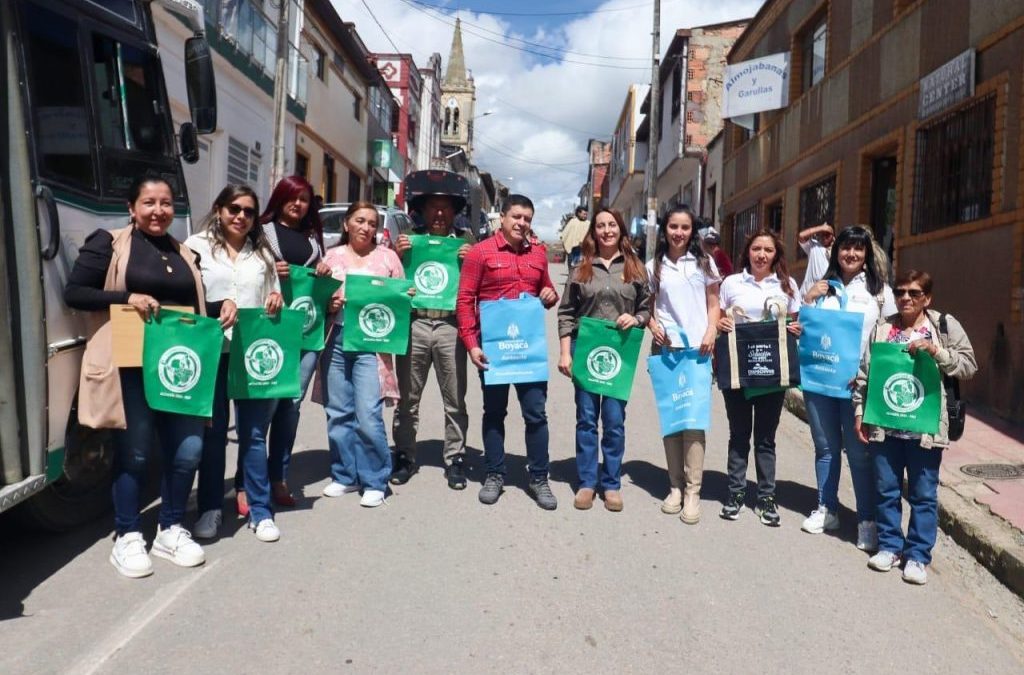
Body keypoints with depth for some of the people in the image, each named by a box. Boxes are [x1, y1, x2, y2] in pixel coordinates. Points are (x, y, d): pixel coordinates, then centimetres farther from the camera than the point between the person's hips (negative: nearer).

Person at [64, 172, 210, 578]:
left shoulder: (185, 254, 17)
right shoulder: (108, 244, 1)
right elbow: (74, 293, -4)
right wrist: (127, 297, -17)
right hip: (129, 366, -4)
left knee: (188, 449, 2)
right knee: (134, 453, 2)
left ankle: (170, 531, 21)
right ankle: (127, 539, 19)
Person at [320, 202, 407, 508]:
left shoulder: (387, 256, 7)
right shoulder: (332, 256, 13)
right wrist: (326, 305, -4)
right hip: (336, 339, 3)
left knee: (368, 415, -9)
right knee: (338, 412, 7)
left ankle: (374, 481, 5)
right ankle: (344, 475, 22)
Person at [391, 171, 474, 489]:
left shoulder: (466, 240, 8)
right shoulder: (410, 239, 10)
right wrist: (396, 254, -5)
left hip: (450, 326, -1)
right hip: (413, 325, 1)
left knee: (455, 401, 5)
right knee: (407, 398, 9)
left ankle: (454, 459, 16)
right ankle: (405, 456, 22)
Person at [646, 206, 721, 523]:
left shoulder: (703, 263, 6)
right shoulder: (654, 267, 8)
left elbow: (714, 304, 8)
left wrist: (710, 333, -9)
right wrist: (652, 324, -8)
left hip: (697, 349, -1)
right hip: (665, 348, 2)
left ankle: (693, 491, 1)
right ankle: (676, 485, 16)